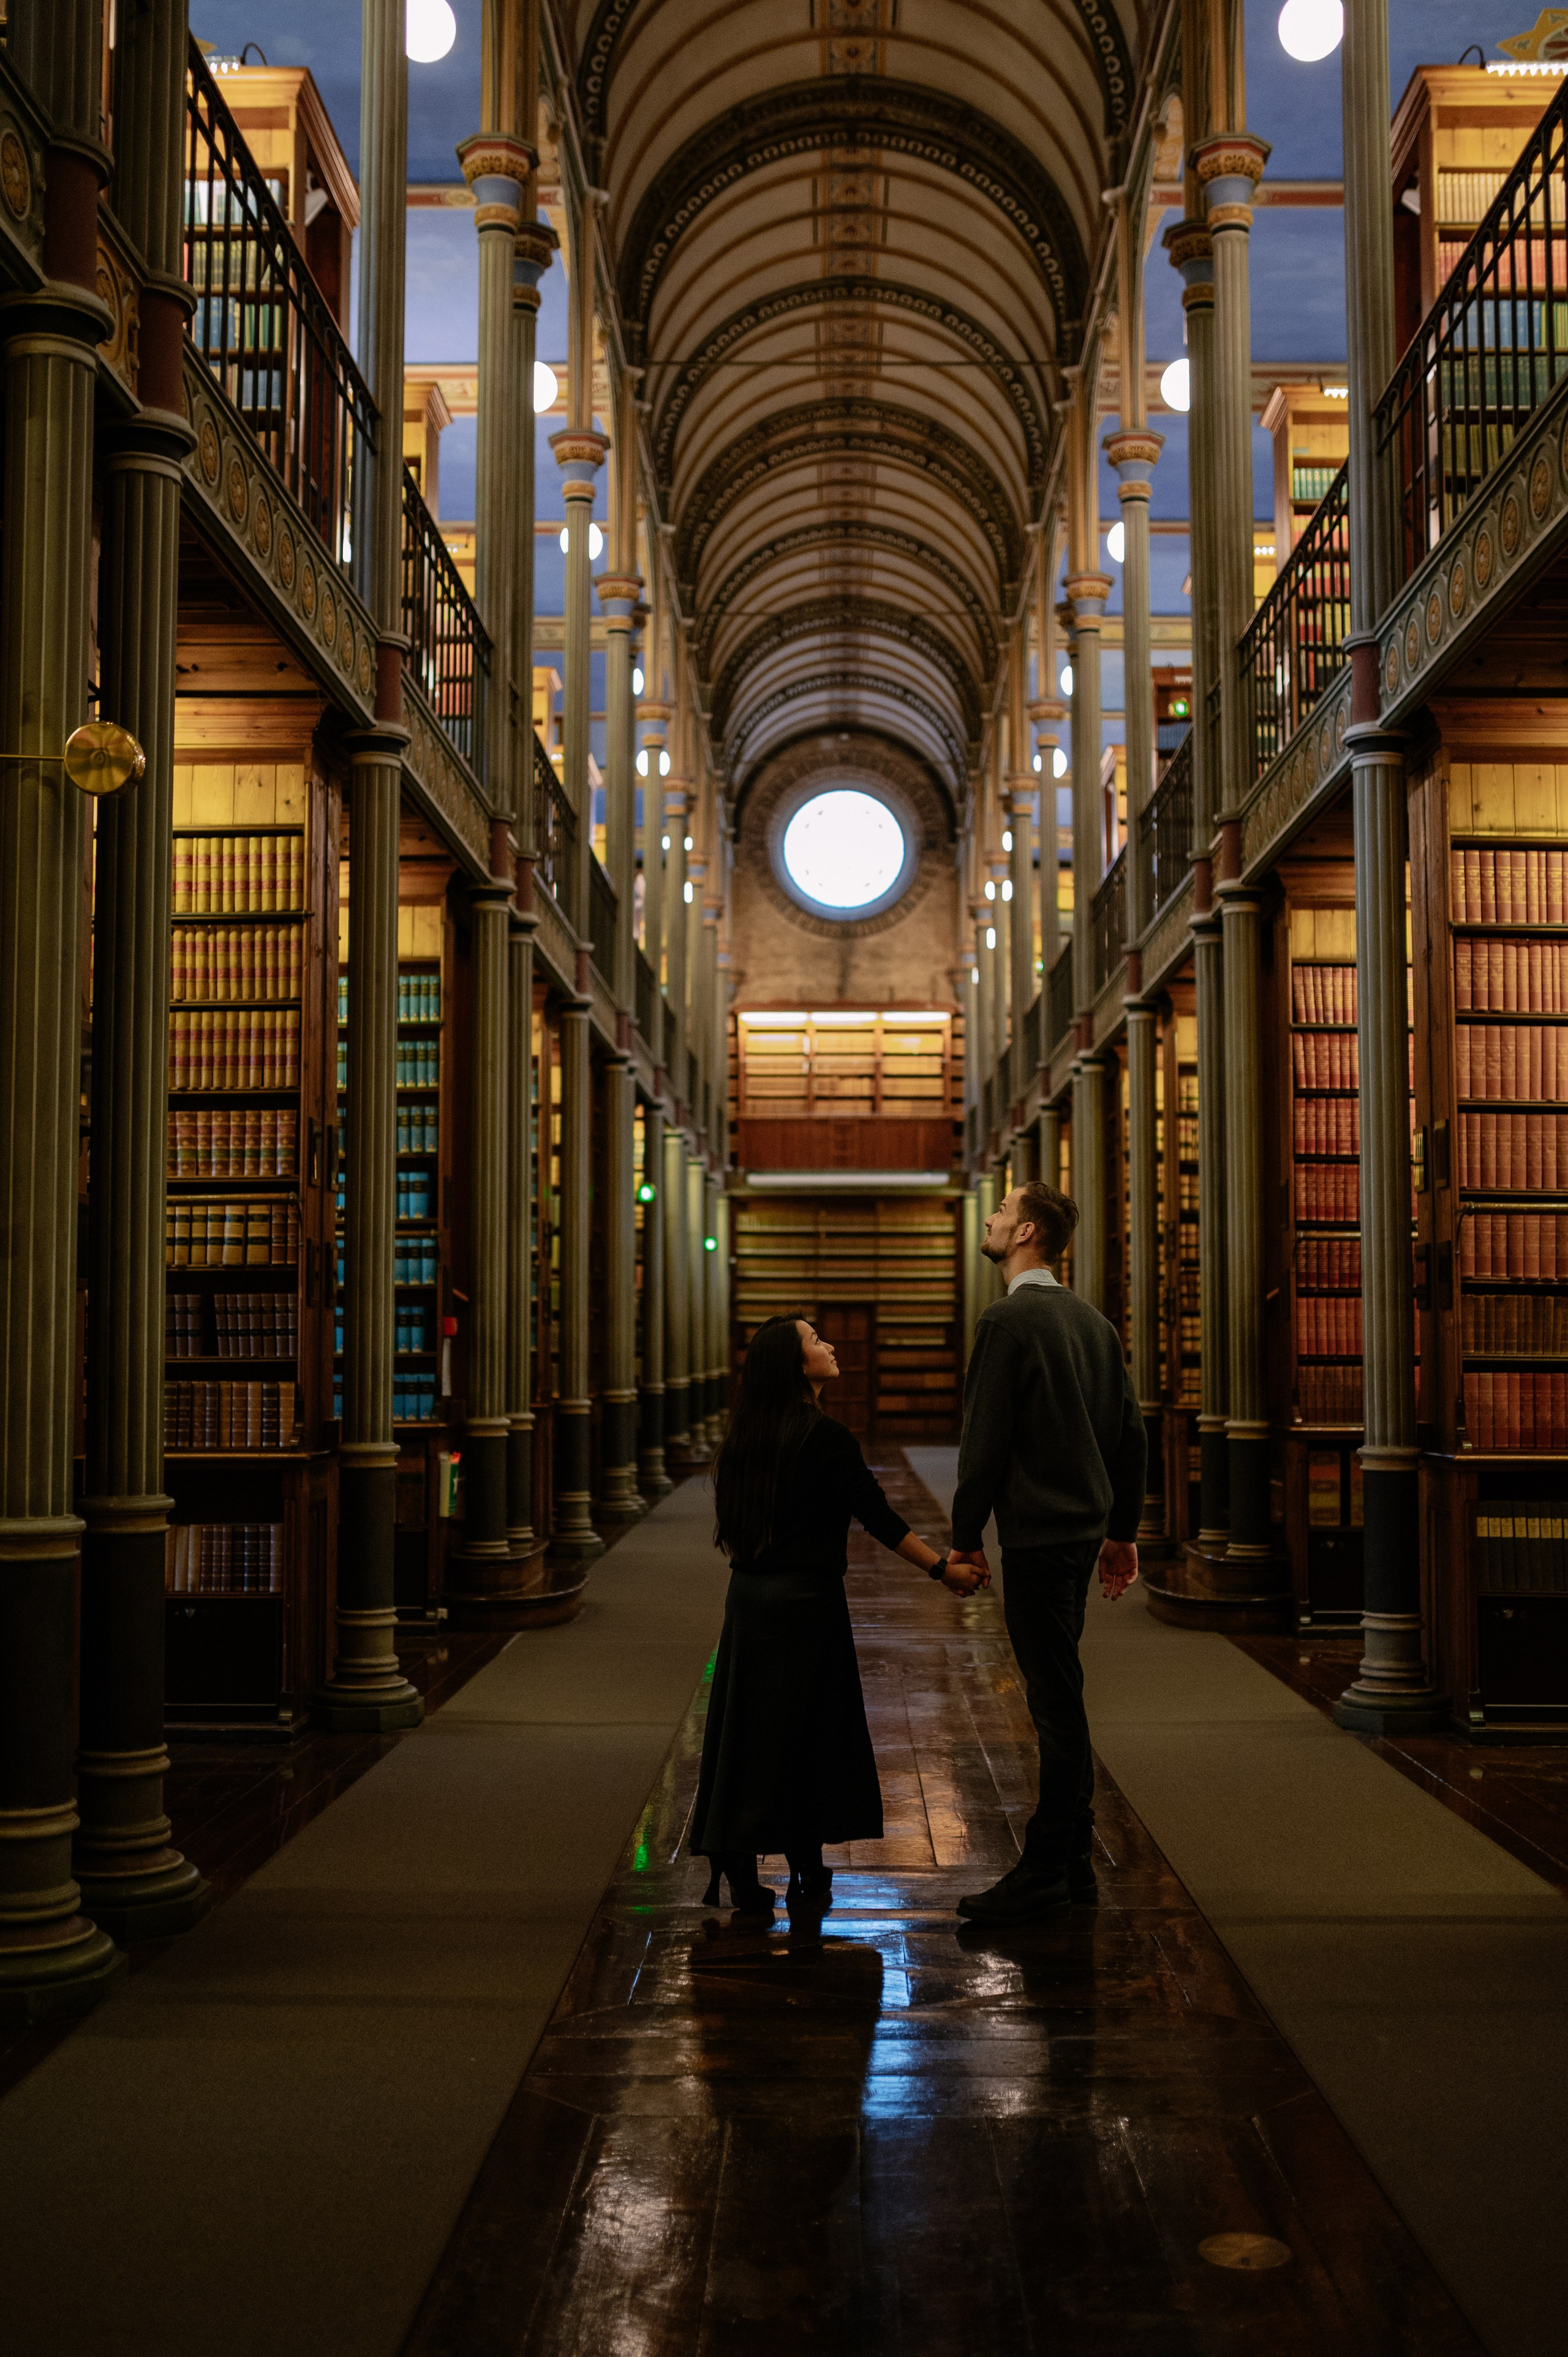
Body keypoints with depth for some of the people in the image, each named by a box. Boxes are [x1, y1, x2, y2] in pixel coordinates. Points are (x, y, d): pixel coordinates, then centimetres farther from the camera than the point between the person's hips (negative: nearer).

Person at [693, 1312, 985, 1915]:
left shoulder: (747, 1436, 7)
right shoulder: (826, 1437, -15)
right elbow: (879, 1516, -13)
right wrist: (942, 1567, -4)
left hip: (750, 1595, 7)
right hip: (805, 1602, -7)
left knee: (746, 1731, 9)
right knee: (808, 1735, 4)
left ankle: (734, 1866, 10)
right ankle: (805, 1878, 12)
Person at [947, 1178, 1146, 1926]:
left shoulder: (1009, 1319, -13)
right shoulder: (1093, 1320, 13)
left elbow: (985, 1437, -14)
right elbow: (1132, 1431, 15)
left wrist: (965, 1536, -7)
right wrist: (1122, 1531, 20)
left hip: (1037, 1534, -9)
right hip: (1083, 1526, 9)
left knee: (1056, 1703, -5)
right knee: (1059, 1698, 15)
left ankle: (1044, 1877, 1)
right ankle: (1071, 1863, 22)